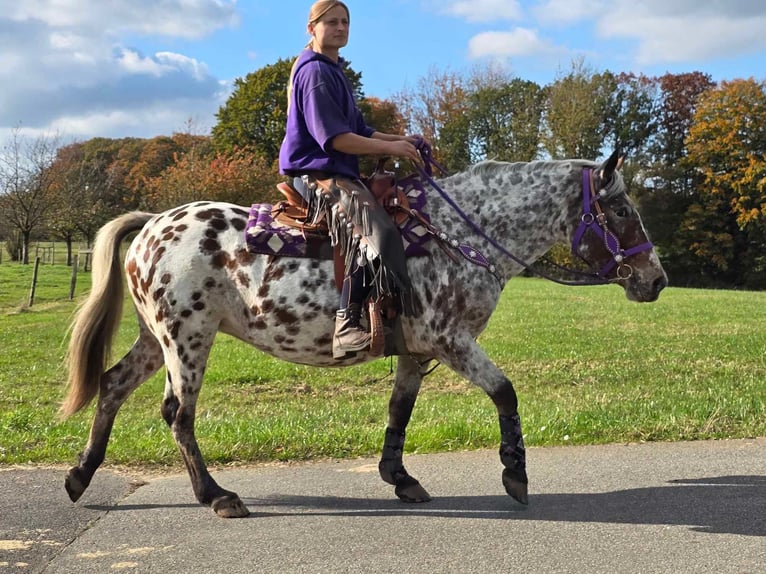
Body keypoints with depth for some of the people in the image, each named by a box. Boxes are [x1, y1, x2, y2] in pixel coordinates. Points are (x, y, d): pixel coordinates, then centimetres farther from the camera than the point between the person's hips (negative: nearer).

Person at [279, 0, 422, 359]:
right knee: (375, 231, -31)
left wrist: (401, 140, 9)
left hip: (337, 173, 11)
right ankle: (347, 326, -38)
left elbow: (360, 132, 24)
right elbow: (335, 138, -18)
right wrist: (390, 148, -13)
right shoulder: (315, 71, -9)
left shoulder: (333, 71, 23)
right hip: (317, 172, -11)